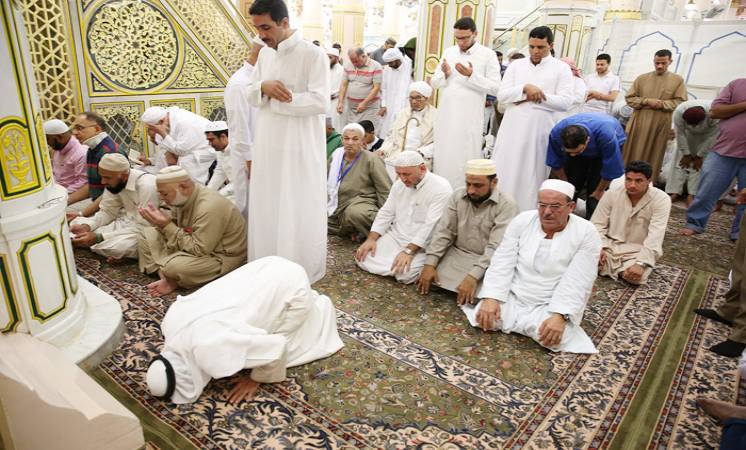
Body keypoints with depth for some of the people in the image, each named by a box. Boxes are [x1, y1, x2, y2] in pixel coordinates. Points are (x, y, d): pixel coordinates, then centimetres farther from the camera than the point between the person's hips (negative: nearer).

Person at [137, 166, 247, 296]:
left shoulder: (209, 207, -30)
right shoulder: (183, 198, -3)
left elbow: (199, 250, -29)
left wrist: (167, 226, -26)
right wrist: (160, 222, -14)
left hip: (222, 256, -9)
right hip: (198, 244, 10)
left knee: (172, 266, -33)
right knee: (147, 234, 5)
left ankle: (172, 281, 2)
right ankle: (165, 277, -9)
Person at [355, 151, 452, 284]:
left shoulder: (441, 188, -18)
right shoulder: (399, 184, 6)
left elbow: (431, 226, -24)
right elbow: (386, 213, 9)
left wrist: (409, 251, -30)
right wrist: (371, 238, -4)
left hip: (421, 245, -6)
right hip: (395, 236, 6)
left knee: (405, 273, -28)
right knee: (363, 258, -11)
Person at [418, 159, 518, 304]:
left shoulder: (507, 205, -16)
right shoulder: (458, 196, -2)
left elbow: (496, 247, -23)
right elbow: (443, 231, -4)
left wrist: (473, 276, -33)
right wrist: (429, 264, -15)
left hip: (486, 262, -4)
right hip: (456, 253, 4)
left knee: (469, 297, -25)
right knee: (427, 280, -12)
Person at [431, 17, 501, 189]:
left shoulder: (488, 54, -3)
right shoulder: (448, 52, 10)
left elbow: (496, 88, -9)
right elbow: (434, 83, 11)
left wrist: (472, 76, -18)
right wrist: (445, 74, -10)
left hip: (469, 118, -4)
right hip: (446, 115, 4)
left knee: (465, 160, -2)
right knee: (443, 157, 8)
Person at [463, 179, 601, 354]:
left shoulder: (586, 233, -9)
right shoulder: (523, 220, -2)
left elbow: (577, 283, -16)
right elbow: (502, 262, -6)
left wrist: (559, 316, -30)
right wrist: (491, 298, -19)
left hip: (550, 306, -2)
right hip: (512, 297, 2)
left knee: (553, 337, -30)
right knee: (483, 318, -22)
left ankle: (514, 321, 0)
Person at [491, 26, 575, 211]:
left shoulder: (561, 68, 3)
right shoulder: (516, 65, 10)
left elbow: (565, 102, -7)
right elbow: (502, 96, 1)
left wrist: (535, 96, -10)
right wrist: (525, 88, -13)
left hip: (539, 131, -2)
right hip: (513, 129, 2)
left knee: (531, 176, 3)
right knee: (504, 174, 3)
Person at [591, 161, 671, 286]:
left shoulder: (661, 199, -13)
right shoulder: (612, 194, -5)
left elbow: (655, 236, -22)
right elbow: (597, 224, -4)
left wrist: (641, 263, -34)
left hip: (638, 251, -1)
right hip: (610, 245, 2)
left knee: (636, 276, -32)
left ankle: (611, 267, 0)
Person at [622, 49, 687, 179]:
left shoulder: (678, 80, 6)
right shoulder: (642, 78, 8)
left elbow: (681, 102, 1)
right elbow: (629, 98, 5)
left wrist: (663, 104, -14)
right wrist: (647, 101, -10)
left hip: (661, 124, 0)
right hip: (640, 122, 1)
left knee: (654, 157, 4)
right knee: (633, 155, 3)